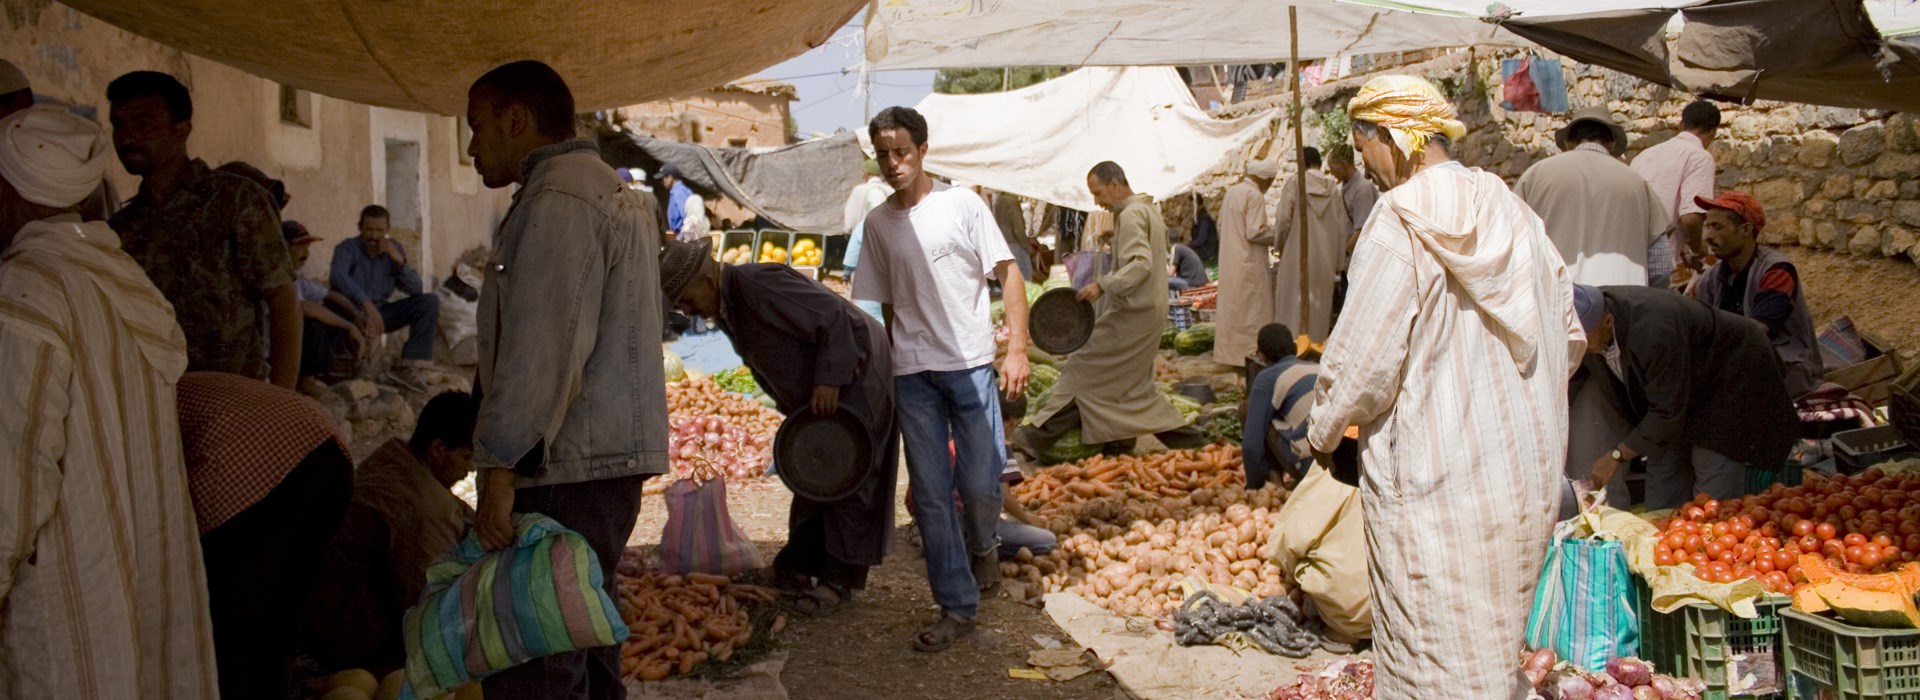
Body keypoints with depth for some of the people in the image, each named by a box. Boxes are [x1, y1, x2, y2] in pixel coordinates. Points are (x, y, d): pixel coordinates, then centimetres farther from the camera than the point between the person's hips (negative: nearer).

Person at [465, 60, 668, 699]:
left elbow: (538, 350, -22)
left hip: (565, 468, -11)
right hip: (615, 455, 11)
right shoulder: (615, 195, 20)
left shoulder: (557, 203, -13)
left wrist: (500, 469, -22)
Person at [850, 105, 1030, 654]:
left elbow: (1009, 274, -3)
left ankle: (980, 544, 33)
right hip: (912, 375, 3)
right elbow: (886, 304, 14)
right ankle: (957, 608, 13)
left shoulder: (962, 205, -2)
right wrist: (889, 371, 12)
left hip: (970, 365, -3)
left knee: (980, 485, -2)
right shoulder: (878, 223, 8)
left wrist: (1017, 348, -13)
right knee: (930, 494, 2)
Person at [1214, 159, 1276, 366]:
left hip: (1229, 261, 8)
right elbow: (1255, 232, -20)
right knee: (1252, 310, -3)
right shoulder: (1255, 196, -16)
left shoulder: (1231, 191, 10)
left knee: (1232, 307, 13)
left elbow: (1221, 226, 16)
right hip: (1249, 263, -8)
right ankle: (1250, 355, -2)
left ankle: (1228, 352, 18)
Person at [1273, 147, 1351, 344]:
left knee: (1293, 302, 1)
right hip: (1325, 257, 4)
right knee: (1320, 301, 9)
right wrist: (1338, 261, 11)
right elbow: (1341, 226, 6)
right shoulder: (1333, 188, 5)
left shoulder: (1294, 183, -6)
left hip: (1297, 253, -3)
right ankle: (1318, 340, 11)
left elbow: (1283, 219, -10)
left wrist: (1279, 245, 7)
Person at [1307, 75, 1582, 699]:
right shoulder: (1513, 213, 8)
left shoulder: (1400, 220, -14)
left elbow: (1365, 356, -15)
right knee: (1498, 638, 18)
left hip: (1433, 477, -7)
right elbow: (1569, 337, 14)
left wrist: (1324, 430, 1)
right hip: (1527, 468, 8)